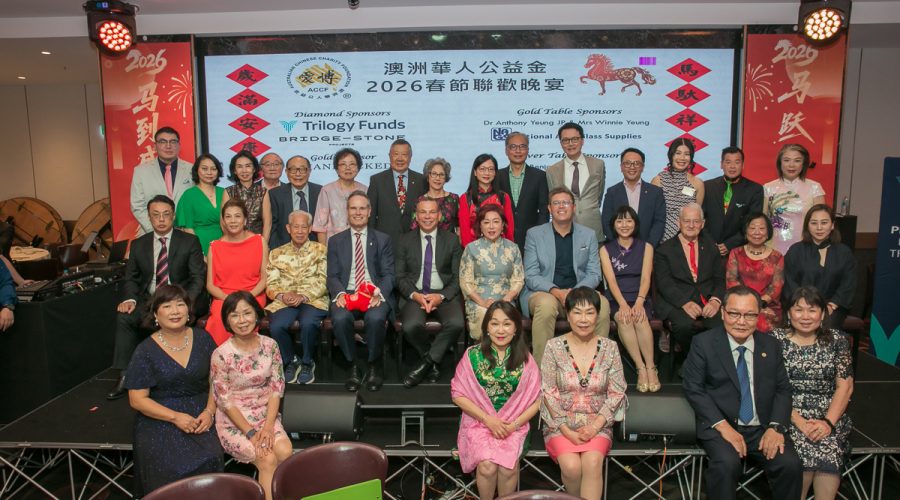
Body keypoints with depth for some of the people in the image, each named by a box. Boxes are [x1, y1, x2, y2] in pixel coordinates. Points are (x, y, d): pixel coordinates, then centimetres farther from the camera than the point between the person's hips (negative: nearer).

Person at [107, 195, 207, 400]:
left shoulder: (189, 242, 1)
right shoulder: (139, 244, 12)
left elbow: (198, 278, -5)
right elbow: (130, 277, 13)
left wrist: (186, 301, -24)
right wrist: (130, 299, -9)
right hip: (149, 302, 4)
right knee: (124, 316, -22)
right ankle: (125, 376, -16)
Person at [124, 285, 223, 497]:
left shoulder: (202, 338, 5)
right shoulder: (146, 351, -3)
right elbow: (137, 399, -4)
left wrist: (209, 411, -9)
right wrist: (175, 417, -14)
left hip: (200, 417, 2)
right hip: (159, 420, -2)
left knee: (211, 459, -25)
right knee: (177, 468, -27)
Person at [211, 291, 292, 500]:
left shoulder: (270, 345, -4)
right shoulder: (221, 355, -15)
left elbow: (276, 388, -2)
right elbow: (225, 401, -12)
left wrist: (268, 426, -14)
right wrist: (251, 432, -17)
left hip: (266, 414, 3)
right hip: (233, 421, -3)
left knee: (285, 452, -22)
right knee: (268, 459, -23)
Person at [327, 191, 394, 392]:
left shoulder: (383, 239, 14)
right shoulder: (336, 241, 17)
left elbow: (389, 274, 4)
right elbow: (332, 276, 8)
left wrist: (378, 293, -17)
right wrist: (340, 293, -15)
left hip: (375, 295, -1)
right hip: (346, 294, 1)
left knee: (376, 317, -34)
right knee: (340, 318, -33)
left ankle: (375, 366, -10)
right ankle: (353, 366, -11)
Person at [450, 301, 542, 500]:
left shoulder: (525, 359, 0)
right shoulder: (473, 355, -3)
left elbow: (536, 400, 2)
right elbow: (458, 394, -3)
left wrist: (514, 424, -11)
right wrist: (489, 419, -11)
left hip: (514, 425, 1)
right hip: (479, 421, 0)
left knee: (508, 466, -25)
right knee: (487, 466, -25)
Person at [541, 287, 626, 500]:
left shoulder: (609, 348, 1)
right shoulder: (554, 346, -3)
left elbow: (616, 393, 0)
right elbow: (548, 393, -5)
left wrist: (594, 427, -12)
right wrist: (567, 431, -13)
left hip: (597, 425, 1)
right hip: (561, 425, 0)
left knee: (593, 463, -28)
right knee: (571, 466, -25)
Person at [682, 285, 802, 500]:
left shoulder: (771, 345, 9)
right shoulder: (703, 343, -3)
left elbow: (783, 389, 9)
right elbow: (694, 389, -6)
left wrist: (775, 427, -8)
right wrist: (722, 426, -16)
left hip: (763, 427, 4)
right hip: (720, 425, -3)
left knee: (790, 464, -20)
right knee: (727, 464, -30)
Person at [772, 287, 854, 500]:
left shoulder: (837, 341, 8)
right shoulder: (775, 340, 1)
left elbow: (845, 386, 4)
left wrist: (828, 422, -10)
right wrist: (800, 422, -14)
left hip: (829, 417, 2)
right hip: (788, 416, -1)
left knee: (829, 450, -28)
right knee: (804, 449, -29)